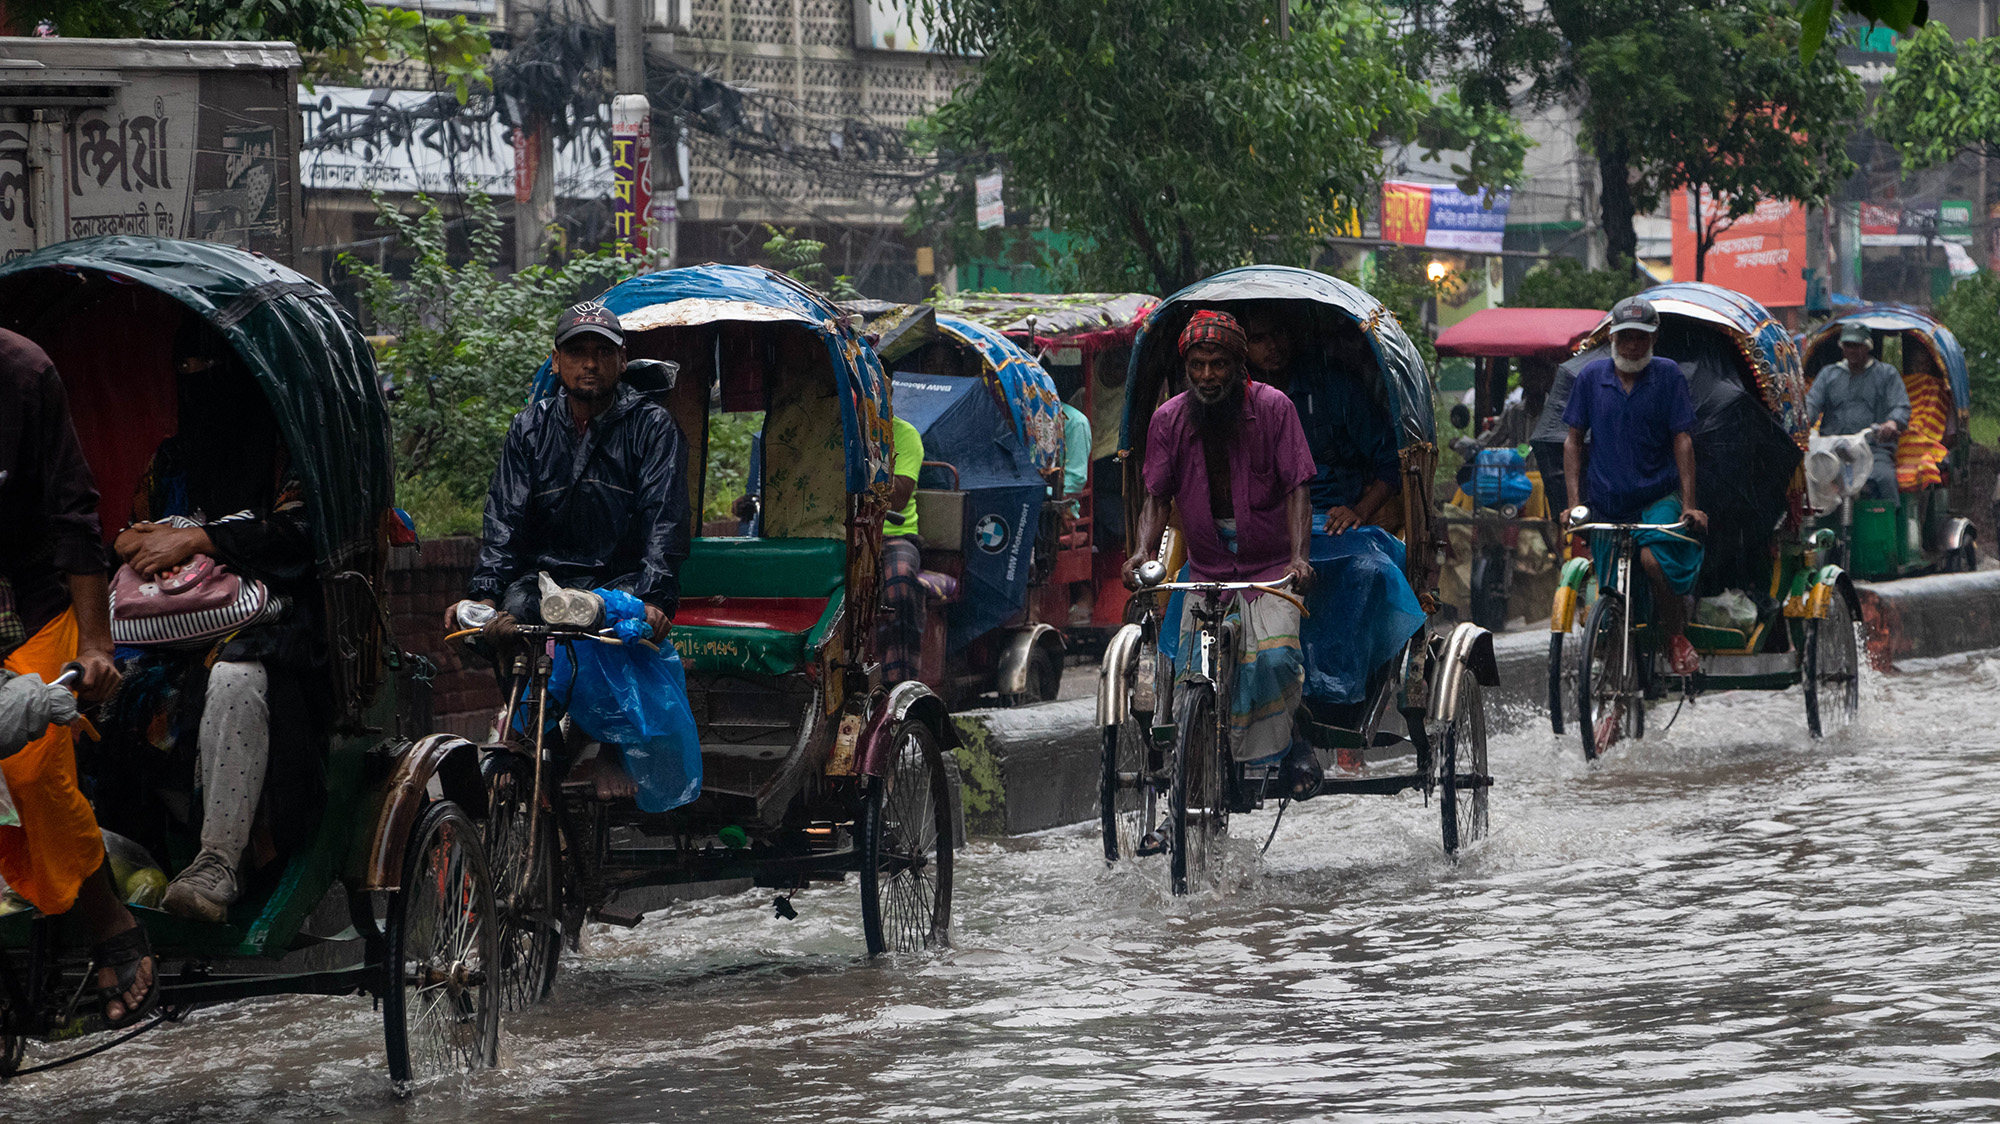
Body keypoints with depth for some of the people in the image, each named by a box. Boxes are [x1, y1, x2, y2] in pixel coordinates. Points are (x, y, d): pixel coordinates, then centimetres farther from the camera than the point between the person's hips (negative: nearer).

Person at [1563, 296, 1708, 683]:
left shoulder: (1667, 375, -3)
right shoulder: (1592, 376, 3)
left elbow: (1682, 441, -4)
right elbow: (1574, 441, 7)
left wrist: (1689, 504, -10)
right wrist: (1575, 502, -1)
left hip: (1658, 497, -3)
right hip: (1608, 503, 3)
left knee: (1653, 557, -33)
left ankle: (1677, 637, -9)